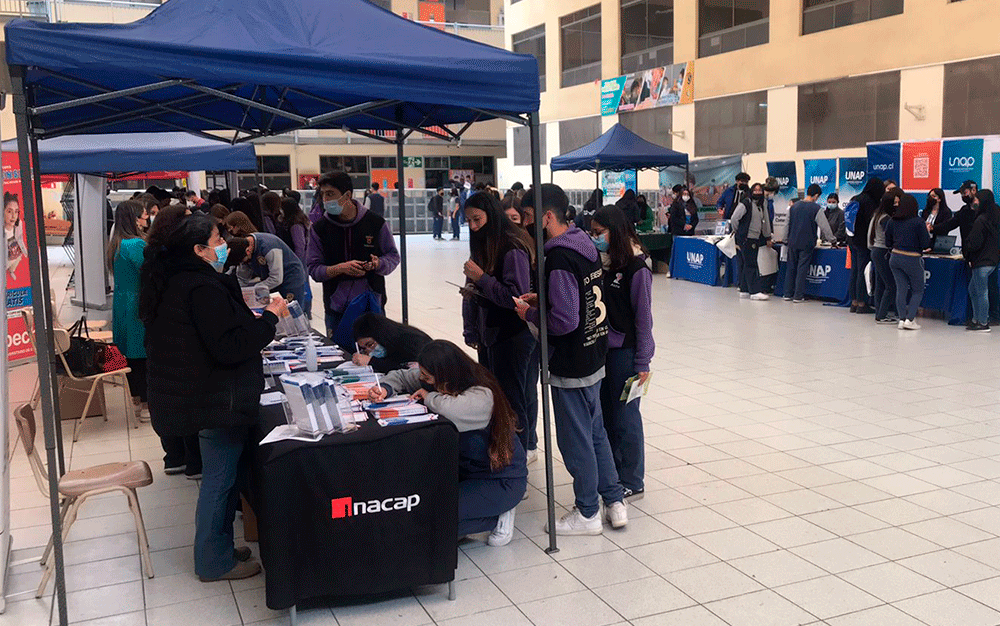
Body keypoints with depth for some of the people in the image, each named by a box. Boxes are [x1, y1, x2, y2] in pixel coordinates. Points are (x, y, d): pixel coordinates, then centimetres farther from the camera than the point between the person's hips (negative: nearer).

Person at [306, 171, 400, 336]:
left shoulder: (375, 223, -3)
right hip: (336, 309, 1)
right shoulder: (319, 228, 1)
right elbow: (313, 268, -1)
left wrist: (378, 263, -15)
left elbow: (393, 256, 7)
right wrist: (341, 268, -18)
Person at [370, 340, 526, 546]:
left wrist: (429, 397, -28)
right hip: (464, 467, 8)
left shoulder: (482, 396, -29)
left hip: (502, 480, -8)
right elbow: (401, 376, 10)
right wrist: (385, 388, -15)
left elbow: (452, 410, -51)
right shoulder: (438, 381, -6)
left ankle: (499, 515, -1)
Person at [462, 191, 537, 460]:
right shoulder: (482, 246, 10)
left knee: (511, 398, 0)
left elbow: (517, 297, -22)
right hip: (489, 335, 9)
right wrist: (471, 333, 12)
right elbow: (473, 294, 15)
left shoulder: (513, 249, -17)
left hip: (511, 337, -9)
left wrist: (482, 279, -20)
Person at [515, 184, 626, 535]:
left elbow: (564, 321, -26)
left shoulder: (559, 259, -23)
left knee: (575, 440, 6)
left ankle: (587, 513, 20)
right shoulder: (586, 245, 6)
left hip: (570, 367, -9)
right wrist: (543, 299, 9)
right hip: (595, 358, 9)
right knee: (595, 431, 21)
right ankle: (615, 501, 30)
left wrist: (530, 313, -10)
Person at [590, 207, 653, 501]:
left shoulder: (635, 267, -13)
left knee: (624, 418, 2)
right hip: (598, 349, 7)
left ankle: (632, 484, 15)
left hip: (623, 352, -7)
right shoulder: (598, 262, 5)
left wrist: (642, 362, -11)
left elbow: (643, 316, -11)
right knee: (604, 415, 15)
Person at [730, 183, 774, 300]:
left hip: (756, 239, 7)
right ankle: (755, 291, -11)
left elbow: (765, 221, 21)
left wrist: (768, 238, 22)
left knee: (747, 265, 10)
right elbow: (734, 219, -10)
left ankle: (744, 290, 15)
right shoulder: (745, 204, -9)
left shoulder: (762, 205, 14)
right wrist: (738, 233, -1)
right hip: (746, 239, -7)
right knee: (750, 265, -8)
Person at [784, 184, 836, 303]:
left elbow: (787, 224, 16)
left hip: (793, 242, 5)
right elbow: (824, 226, -5)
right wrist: (830, 239, 9)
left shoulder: (794, 206, 8)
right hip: (806, 244, -4)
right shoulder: (816, 209, -9)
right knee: (802, 268, 0)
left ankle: (788, 293, 14)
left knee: (791, 267, 11)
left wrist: (787, 239, 26)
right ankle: (798, 296, 2)